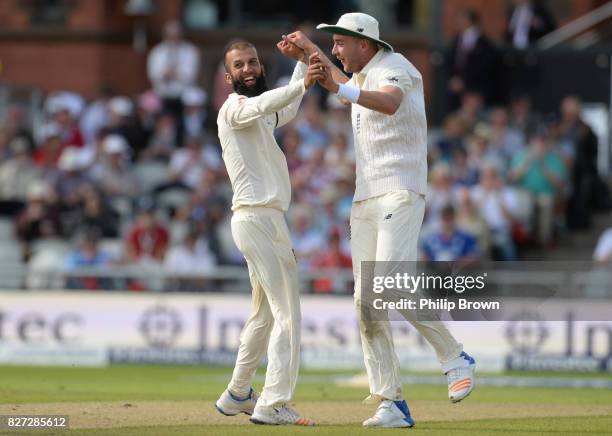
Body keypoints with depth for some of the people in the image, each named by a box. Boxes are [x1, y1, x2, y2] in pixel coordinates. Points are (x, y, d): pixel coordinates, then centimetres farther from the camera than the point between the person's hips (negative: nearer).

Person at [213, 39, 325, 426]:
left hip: (264, 219, 10)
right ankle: (273, 405, -18)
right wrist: (302, 84, -48)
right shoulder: (235, 108, -9)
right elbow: (264, 104, -31)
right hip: (258, 217, -10)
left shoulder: (265, 115, 20)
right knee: (287, 313, -14)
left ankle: (237, 395, 30)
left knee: (266, 314, 20)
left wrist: (302, 63, 26)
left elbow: (286, 110, 39)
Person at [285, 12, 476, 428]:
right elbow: (343, 87, 45)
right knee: (367, 304, -1)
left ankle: (455, 359, -6)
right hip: (365, 199, 9)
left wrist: (342, 89, -48)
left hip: (400, 194, -9)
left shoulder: (395, 67, -9)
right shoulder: (363, 77, 19)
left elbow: (389, 102, -34)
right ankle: (393, 405, -2)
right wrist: (310, 50, 48)